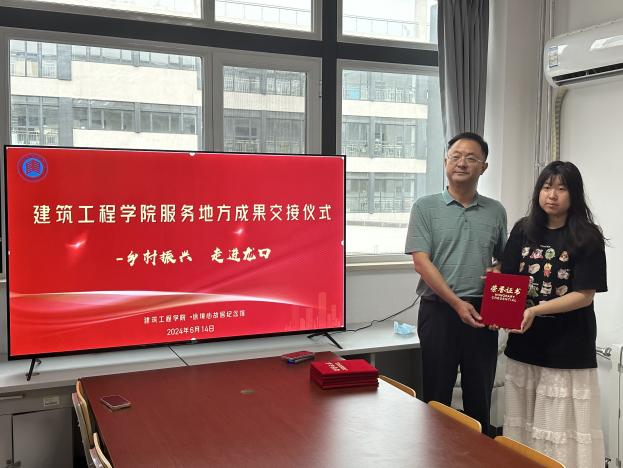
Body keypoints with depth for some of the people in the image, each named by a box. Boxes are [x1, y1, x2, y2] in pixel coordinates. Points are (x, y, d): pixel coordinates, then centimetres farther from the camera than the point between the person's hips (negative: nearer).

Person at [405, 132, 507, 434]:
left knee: (479, 396, 12)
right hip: (439, 310, -3)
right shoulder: (426, 207, -1)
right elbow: (421, 261, -9)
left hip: (482, 311, 3)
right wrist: (457, 303, -17)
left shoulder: (496, 211, 9)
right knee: (436, 396, 6)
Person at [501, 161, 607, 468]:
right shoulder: (523, 230, 4)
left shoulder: (587, 238, -7)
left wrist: (535, 310, -23)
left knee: (563, 427, 3)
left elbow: (584, 295, -12)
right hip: (525, 343, 4)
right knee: (523, 424, 14)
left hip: (568, 346, -4)